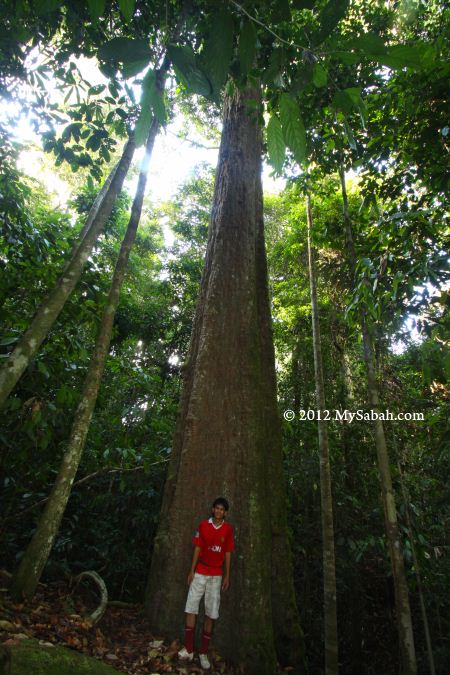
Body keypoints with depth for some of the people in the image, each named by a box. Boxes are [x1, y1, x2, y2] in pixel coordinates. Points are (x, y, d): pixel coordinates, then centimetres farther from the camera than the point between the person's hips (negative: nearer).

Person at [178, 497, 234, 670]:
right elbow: (197, 549, 0)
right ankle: (188, 650, 6)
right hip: (200, 573, 0)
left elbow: (228, 554, 3)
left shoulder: (228, 529, -2)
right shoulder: (203, 525, -4)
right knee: (191, 609, -4)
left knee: (211, 614, 3)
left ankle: (204, 653, 15)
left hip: (216, 576, 1)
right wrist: (192, 570, -3)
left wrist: (227, 576, 2)